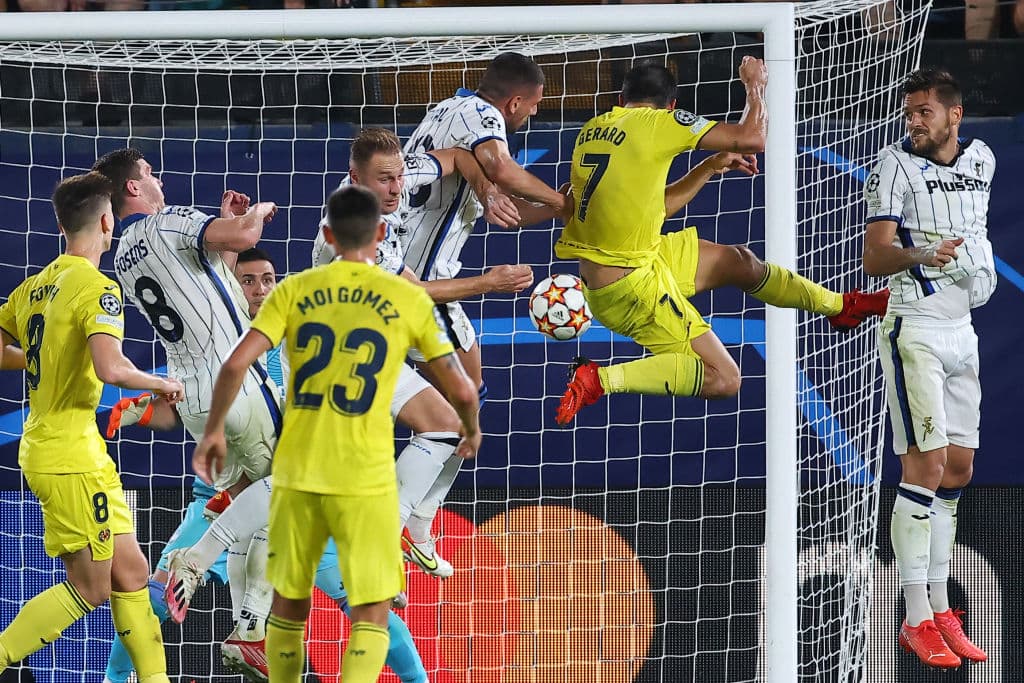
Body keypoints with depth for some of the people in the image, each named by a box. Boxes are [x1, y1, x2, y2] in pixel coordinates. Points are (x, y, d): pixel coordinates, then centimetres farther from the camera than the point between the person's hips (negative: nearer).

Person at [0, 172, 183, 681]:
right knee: (90, 589, -3)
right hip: (72, 454, -9)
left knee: (129, 573, 9)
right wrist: (161, 384, -10)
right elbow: (110, 367, -28)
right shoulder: (97, 287, -14)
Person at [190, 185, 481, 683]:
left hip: (296, 474, 2)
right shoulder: (408, 300, 0)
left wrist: (214, 430, 8)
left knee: (288, 604, 17)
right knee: (371, 614, 2)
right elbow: (460, 390, 3)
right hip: (366, 479, -2)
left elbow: (235, 365, -7)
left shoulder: (295, 291, 3)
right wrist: (472, 431, 25)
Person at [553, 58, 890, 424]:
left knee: (740, 262, 22)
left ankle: (840, 305, 41)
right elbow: (752, 139, -11)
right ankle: (600, 378, -11)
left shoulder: (591, 130, 10)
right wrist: (755, 85, 7)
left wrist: (711, 167, 19)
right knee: (723, 380, -6)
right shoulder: (659, 122, -14)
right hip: (633, 282, -9)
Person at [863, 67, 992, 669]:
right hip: (914, 331, -7)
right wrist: (921, 255, -34)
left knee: (958, 468, 7)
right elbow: (874, 257, -17)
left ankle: (941, 610, 12)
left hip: (962, 329, 7)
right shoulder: (896, 165, -9)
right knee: (926, 465, -12)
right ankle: (917, 622, -11)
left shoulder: (981, 158, 9)